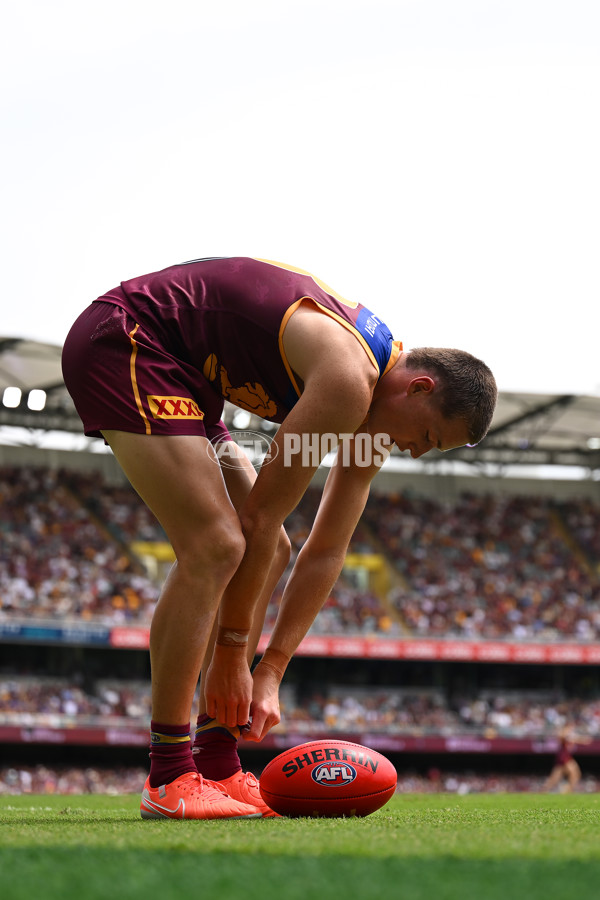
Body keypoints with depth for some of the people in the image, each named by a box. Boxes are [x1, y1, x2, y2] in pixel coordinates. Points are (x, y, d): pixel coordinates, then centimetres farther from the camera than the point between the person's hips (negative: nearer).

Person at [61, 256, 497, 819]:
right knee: (215, 547, -19)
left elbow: (326, 552, 7)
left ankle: (217, 767, 7)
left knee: (268, 553, 6)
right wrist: (231, 650, -10)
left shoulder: (378, 411, 5)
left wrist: (269, 674, 3)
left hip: (174, 374, 10)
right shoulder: (349, 380, -25)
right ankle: (169, 777, -14)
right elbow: (260, 516, -20)